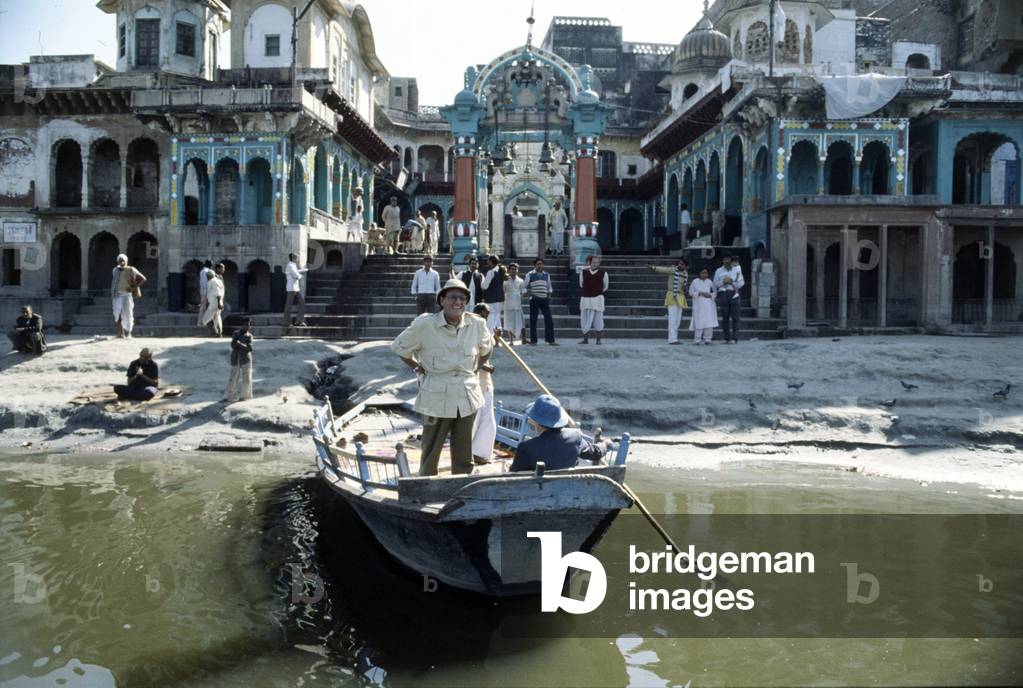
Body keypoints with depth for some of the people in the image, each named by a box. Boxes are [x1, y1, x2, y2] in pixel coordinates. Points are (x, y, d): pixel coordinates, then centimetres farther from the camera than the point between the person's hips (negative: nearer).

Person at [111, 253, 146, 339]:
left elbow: (143, 279, -1)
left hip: (127, 294, -3)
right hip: (117, 295, 3)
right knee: (118, 315, 1)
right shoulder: (115, 270, 9)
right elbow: (112, 284, 15)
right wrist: (111, 296, 11)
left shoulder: (131, 270, -2)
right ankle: (120, 333, 5)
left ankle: (128, 332, 9)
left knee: (127, 314, -5)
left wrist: (134, 288, -6)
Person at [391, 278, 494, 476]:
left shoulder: (477, 324, -1)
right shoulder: (424, 324, -11)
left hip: (468, 397, 3)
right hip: (436, 398, -3)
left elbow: (487, 348, 20)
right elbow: (399, 347, 3)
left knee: (464, 456, 13)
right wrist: (418, 369, 1)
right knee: (431, 454, 5)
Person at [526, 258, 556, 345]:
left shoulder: (546, 275, 14)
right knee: (533, 320, 0)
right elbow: (526, 287, 5)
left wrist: (549, 294, 9)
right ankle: (533, 341, 7)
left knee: (549, 318, -4)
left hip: (544, 299, 3)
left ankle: (550, 340, 0)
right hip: (534, 299, -3)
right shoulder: (529, 275, 2)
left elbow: (549, 286, 23)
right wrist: (530, 294, -7)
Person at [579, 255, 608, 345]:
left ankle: (598, 340, 6)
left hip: (597, 299, -2)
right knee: (584, 320, 4)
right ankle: (585, 339, 13)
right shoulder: (583, 272, 5)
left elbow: (605, 287, 11)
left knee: (598, 319, -2)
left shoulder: (603, 273, -1)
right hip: (585, 298, 2)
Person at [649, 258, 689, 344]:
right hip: (672, 296, -7)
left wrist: (685, 288, -6)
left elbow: (685, 290, 18)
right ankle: (672, 339, -16)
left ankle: (673, 338, 13)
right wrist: (653, 267, -40)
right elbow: (662, 269, -22)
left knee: (678, 319, 7)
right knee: (672, 318, -13)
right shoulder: (673, 270, -5)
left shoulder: (685, 274, 11)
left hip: (680, 298, 7)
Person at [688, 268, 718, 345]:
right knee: (699, 322, -9)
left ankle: (707, 339, 1)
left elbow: (714, 292, 14)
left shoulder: (710, 282, 12)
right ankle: (697, 339, -4)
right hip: (699, 305, -2)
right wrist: (700, 293, -10)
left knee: (709, 321, -5)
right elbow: (691, 292, 2)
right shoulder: (695, 282, 5)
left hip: (709, 305, 2)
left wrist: (710, 295, -7)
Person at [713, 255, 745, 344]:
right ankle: (727, 338, 6)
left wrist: (732, 281, -9)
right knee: (725, 317, 2)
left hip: (734, 294, -1)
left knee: (735, 317, -7)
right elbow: (715, 284, 8)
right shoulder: (719, 271, 12)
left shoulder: (736, 269, 11)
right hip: (723, 294, 1)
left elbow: (741, 283, 6)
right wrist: (723, 281, -8)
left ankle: (734, 338, -7)